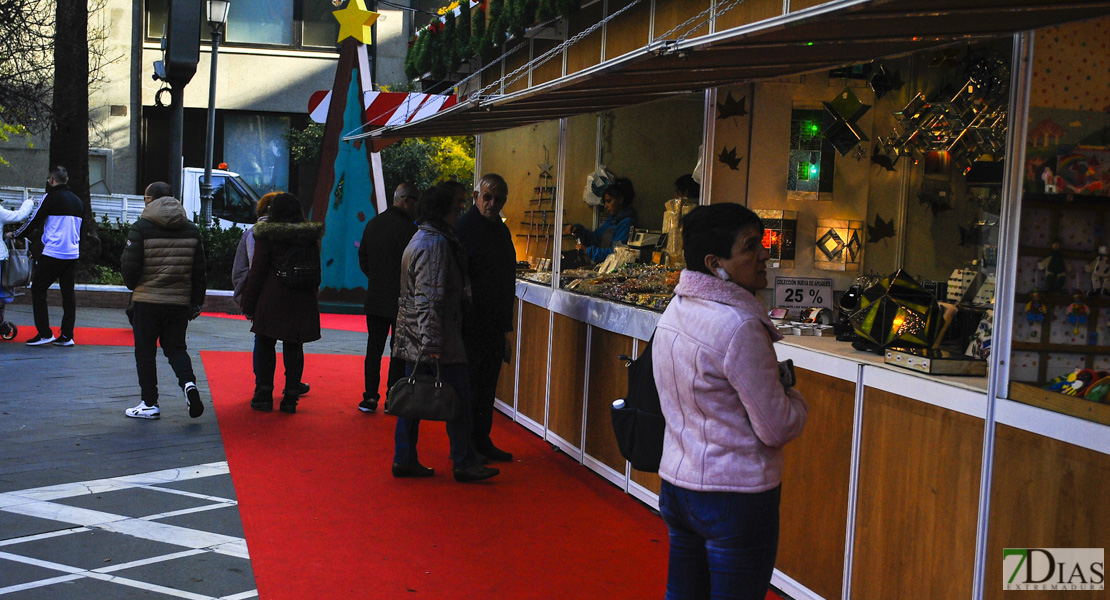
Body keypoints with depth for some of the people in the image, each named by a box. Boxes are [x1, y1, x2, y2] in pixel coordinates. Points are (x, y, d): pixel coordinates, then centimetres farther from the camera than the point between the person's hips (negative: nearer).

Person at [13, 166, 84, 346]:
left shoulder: (51, 197, -8)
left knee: (38, 289, 3)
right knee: (68, 292, 9)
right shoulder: (78, 201, 14)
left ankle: (44, 333, -1)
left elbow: (34, 221, -3)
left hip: (53, 253, -7)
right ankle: (67, 336, 8)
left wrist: (16, 235, 13)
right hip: (73, 254, 7)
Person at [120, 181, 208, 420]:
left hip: (147, 300, -4)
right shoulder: (191, 230, 7)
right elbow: (200, 271, 8)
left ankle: (150, 404, 10)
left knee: (145, 352, 7)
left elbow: (129, 266, -8)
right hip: (179, 302, 4)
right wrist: (196, 302, 15)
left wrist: (133, 285, 13)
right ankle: (188, 382, -11)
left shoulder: (141, 228, -7)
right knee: (176, 347, 16)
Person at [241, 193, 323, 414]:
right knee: (294, 347, 6)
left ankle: (264, 394, 8)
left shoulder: (267, 235, -4)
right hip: (302, 302, 3)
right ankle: (290, 397, 5)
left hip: (272, 299, -3)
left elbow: (257, 271, -3)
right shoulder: (311, 236, 7)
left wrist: (249, 302, 2)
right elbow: (316, 269, 14)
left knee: (265, 345, 9)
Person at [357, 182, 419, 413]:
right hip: (401, 299, -6)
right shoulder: (407, 228, -14)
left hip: (375, 297, 6)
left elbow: (363, 260, 13)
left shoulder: (372, 224, 8)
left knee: (374, 348, 10)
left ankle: (370, 396, 10)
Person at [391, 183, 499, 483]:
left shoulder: (422, 239, 18)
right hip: (434, 337, -10)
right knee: (458, 397, -3)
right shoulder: (436, 244, -15)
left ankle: (405, 460, 15)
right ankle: (464, 463, 3)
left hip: (412, 338, 10)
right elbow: (430, 298, -22)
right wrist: (433, 343, -24)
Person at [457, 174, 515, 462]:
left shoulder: (502, 230, 15)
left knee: (487, 386, 13)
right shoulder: (464, 226, -10)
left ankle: (482, 442, 23)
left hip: (494, 325, 8)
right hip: (469, 323, -8)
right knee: (466, 387, 0)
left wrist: (505, 326, 19)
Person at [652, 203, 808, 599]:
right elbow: (776, 429, -18)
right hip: (735, 495, -9)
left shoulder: (674, 311, 6)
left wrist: (772, 381, 10)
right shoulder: (740, 327, -22)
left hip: (676, 483, 9)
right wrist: (793, 397, 3)